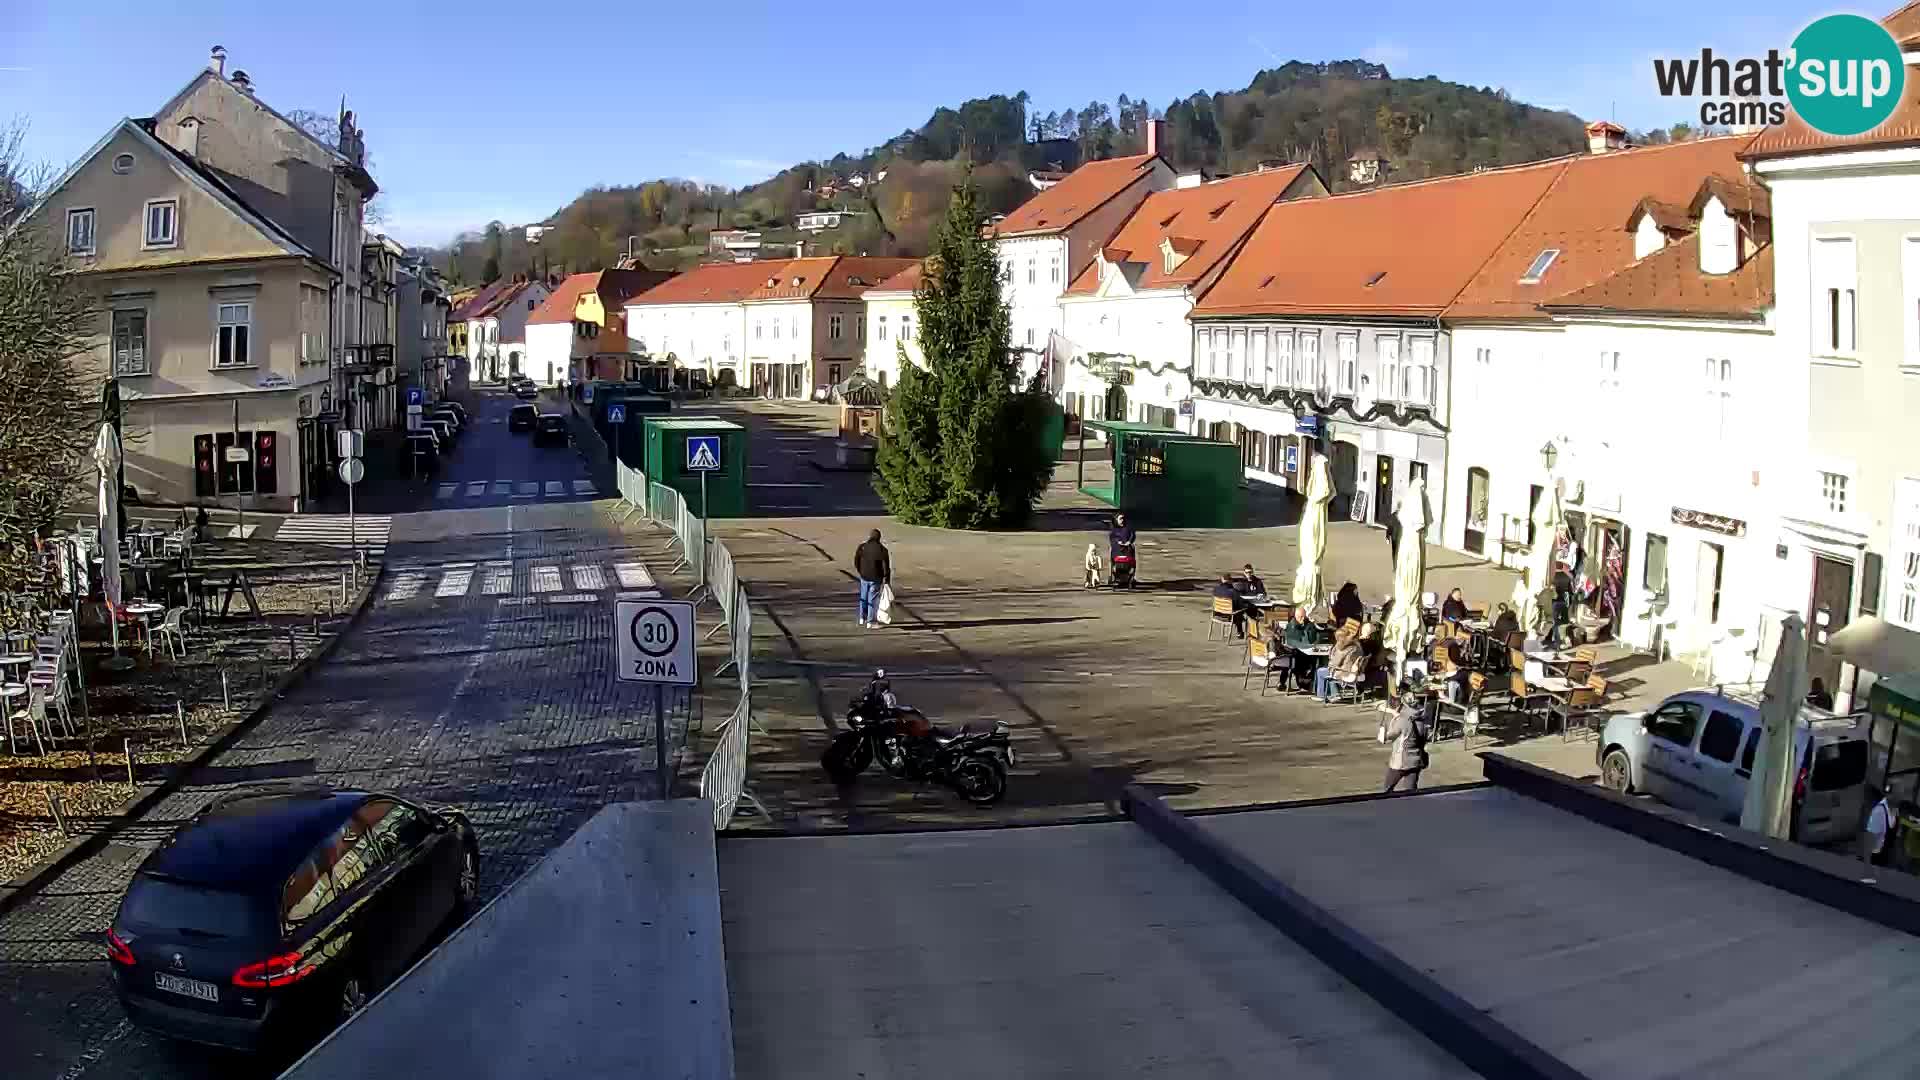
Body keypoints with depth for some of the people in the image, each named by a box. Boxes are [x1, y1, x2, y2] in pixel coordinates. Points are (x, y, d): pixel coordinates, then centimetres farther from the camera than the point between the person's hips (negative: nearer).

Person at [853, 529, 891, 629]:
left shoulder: (862, 547, -5)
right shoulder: (882, 550, -12)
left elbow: (856, 562, 3)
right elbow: (886, 567, -11)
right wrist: (887, 581, -2)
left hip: (864, 577, 3)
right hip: (876, 578, -3)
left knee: (864, 598, 21)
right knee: (873, 600, 4)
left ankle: (862, 618, 29)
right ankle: (870, 622, 7)